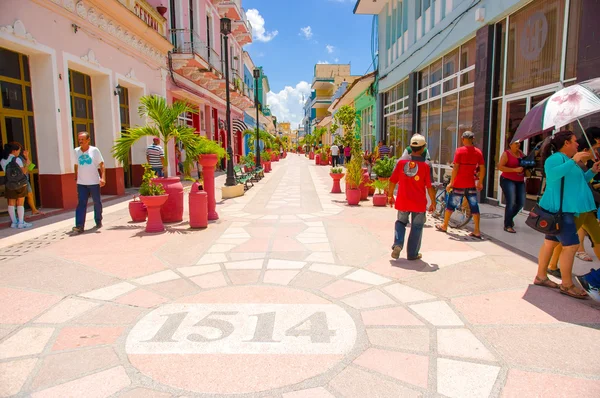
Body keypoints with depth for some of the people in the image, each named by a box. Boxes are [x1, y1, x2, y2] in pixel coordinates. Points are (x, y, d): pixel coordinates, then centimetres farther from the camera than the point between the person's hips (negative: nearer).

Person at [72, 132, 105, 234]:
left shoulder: (94, 150, -4)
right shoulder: (76, 151, 5)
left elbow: (101, 164, -6)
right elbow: (76, 165, 15)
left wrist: (103, 178, -16)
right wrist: (76, 178, 15)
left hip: (94, 182, -2)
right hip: (81, 183, 2)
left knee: (97, 203, 9)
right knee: (81, 204, -5)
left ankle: (98, 222, 27)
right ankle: (79, 226, -9)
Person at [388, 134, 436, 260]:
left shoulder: (402, 161, -6)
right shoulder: (425, 165, -12)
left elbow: (392, 181, 0)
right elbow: (430, 187, -9)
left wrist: (390, 195, 13)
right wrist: (433, 203, 3)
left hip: (402, 201, 2)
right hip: (419, 203, -2)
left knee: (401, 222, 21)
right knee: (416, 227, 12)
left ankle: (397, 244, 1)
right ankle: (412, 254, 19)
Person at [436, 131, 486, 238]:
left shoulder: (460, 151, -10)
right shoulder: (478, 152, 2)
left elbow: (455, 168, -14)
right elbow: (482, 169, 5)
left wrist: (451, 183, -9)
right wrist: (480, 182, 16)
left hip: (459, 184, -3)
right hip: (471, 184, 4)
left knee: (450, 204, 12)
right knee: (474, 207, 7)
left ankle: (444, 226, 23)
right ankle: (477, 231, 7)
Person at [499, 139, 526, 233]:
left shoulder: (520, 152, 9)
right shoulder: (506, 154, -7)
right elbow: (500, 167, -16)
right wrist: (515, 170, -21)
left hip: (520, 181, 6)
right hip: (508, 180, -6)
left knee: (521, 203, 7)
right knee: (511, 203, -12)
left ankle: (510, 217, 34)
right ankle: (507, 225, -3)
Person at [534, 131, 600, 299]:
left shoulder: (567, 159, 22)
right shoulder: (556, 158, -11)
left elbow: (577, 181, 34)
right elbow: (552, 174, -32)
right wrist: (573, 161, -29)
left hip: (563, 209, 10)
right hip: (559, 209, -10)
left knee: (551, 242, 12)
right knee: (571, 245, -9)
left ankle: (541, 276, 18)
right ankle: (567, 285, -2)